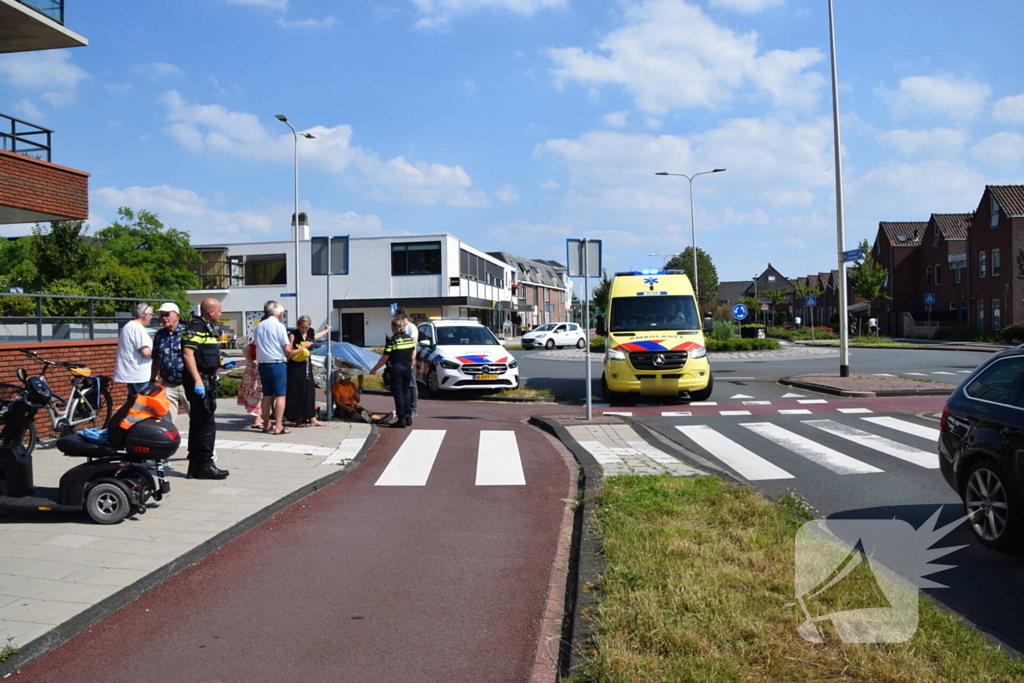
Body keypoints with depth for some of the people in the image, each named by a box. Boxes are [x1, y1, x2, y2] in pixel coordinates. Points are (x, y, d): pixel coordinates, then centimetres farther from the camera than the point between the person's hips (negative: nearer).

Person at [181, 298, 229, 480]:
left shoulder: (208, 329, 19)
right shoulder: (195, 328, -13)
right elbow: (188, 353, -23)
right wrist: (197, 380, -28)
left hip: (207, 382, 10)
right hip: (200, 382, -10)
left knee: (198, 424, 13)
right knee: (206, 424, -8)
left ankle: (195, 466, 19)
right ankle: (205, 465, -3)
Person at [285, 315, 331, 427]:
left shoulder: (309, 333, 7)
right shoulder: (293, 335, -14)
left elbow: (314, 337, 33)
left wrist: (326, 330, 47)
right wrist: (303, 347, -20)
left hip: (306, 367, 7)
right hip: (295, 368, -7)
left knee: (309, 392, 7)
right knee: (296, 393, -2)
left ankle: (312, 419, 11)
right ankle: (297, 420, 6)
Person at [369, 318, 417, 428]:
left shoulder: (392, 340, -12)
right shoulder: (409, 338, 6)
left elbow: (384, 358, -11)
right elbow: (413, 355, 11)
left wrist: (374, 369, -2)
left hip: (396, 369, -6)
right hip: (407, 368, 6)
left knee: (398, 395, 0)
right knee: (405, 393, 16)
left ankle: (401, 420, 1)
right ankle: (408, 417, 18)